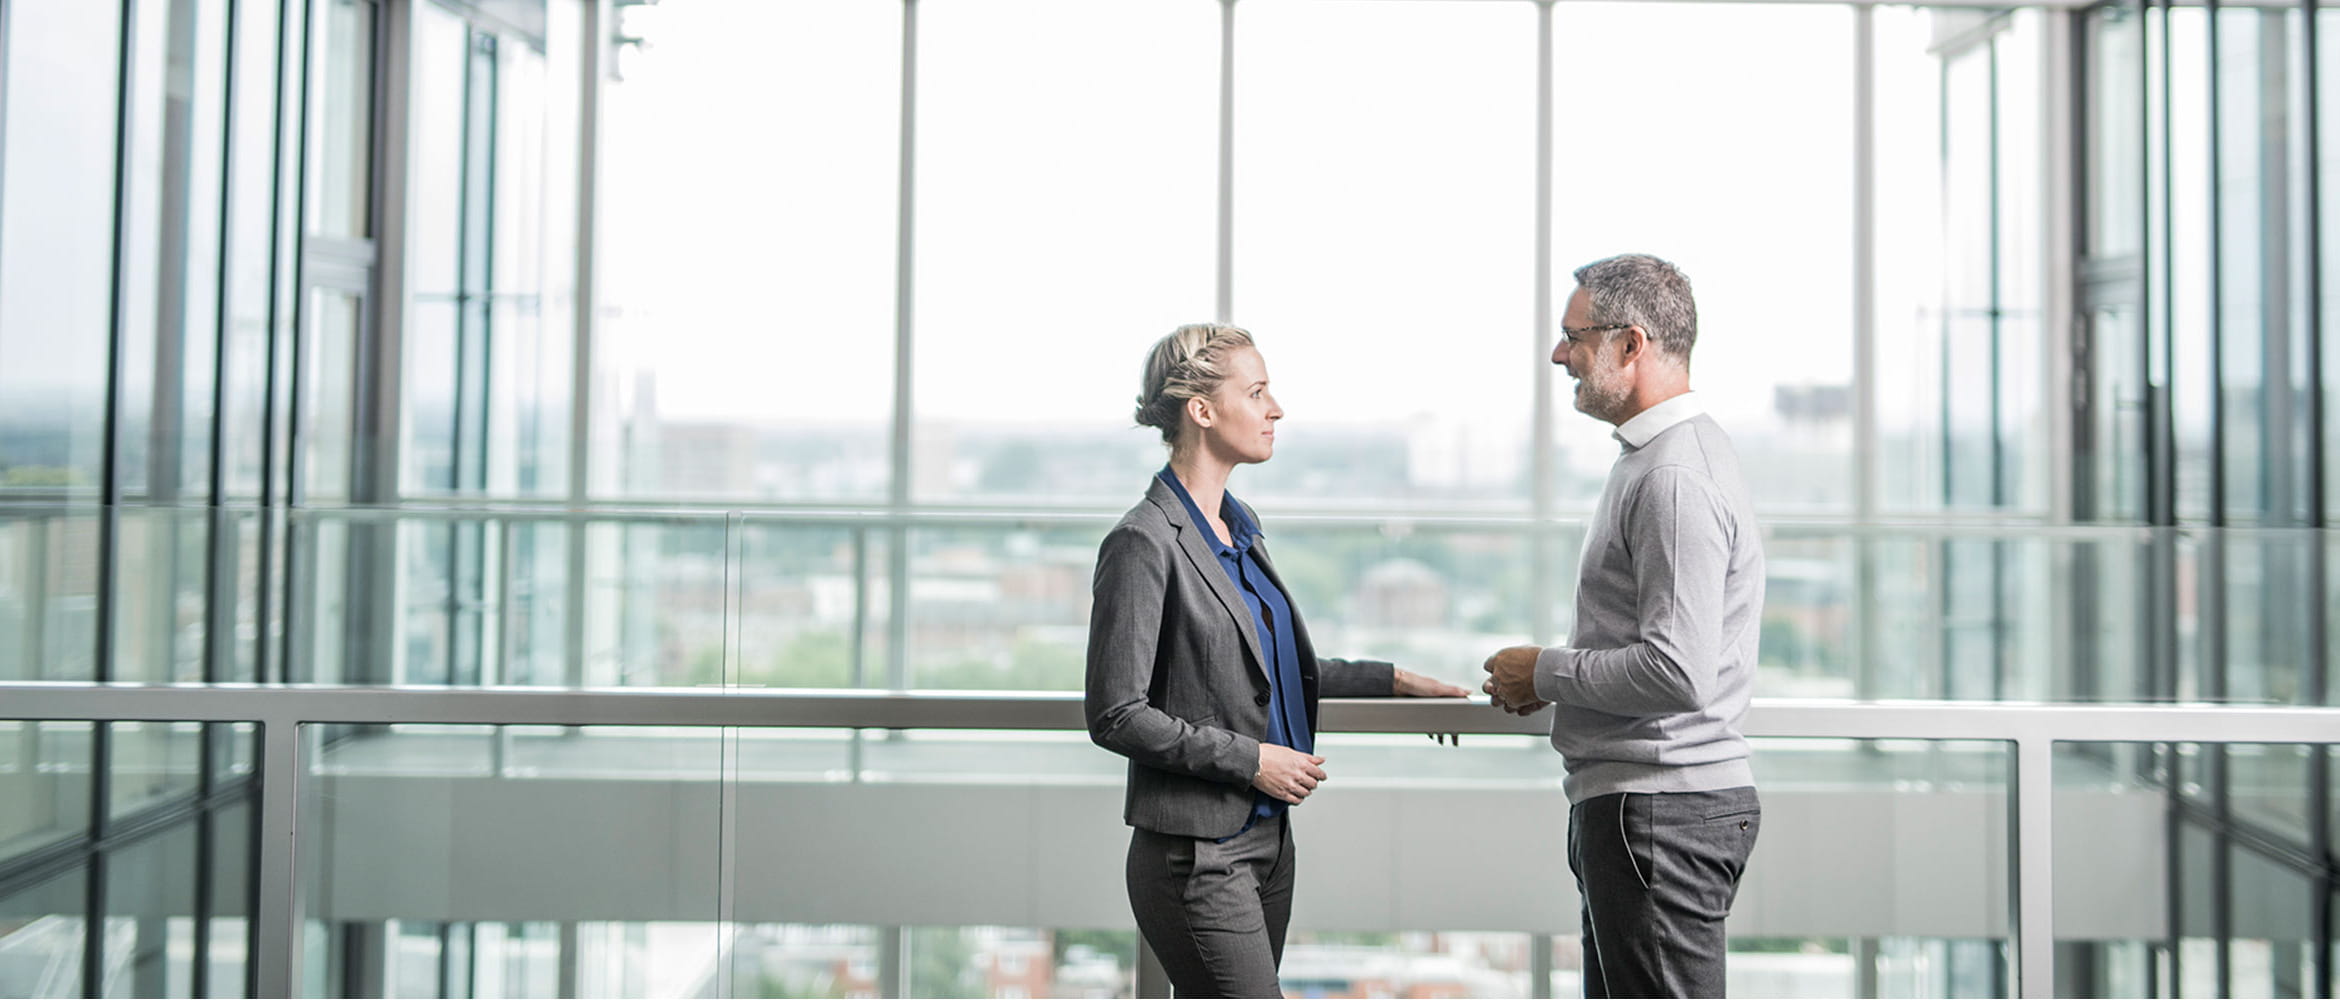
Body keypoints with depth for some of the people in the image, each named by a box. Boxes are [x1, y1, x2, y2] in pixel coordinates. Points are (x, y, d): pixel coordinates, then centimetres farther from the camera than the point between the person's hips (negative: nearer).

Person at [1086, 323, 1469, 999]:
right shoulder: (1143, 544, -15)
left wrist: (1391, 681, 18)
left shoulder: (1240, 527, 12)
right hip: (1197, 857, -9)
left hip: (1266, 839, 9)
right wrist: (1250, 760, -16)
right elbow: (1116, 715, -17)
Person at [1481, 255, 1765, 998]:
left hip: (1661, 813, -11)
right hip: (1633, 800, 11)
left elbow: (1678, 673, -26)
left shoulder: (1675, 477, -18)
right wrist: (1551, 679, 11)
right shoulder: (1655, 456, 17)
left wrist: (1546, 672, -12)